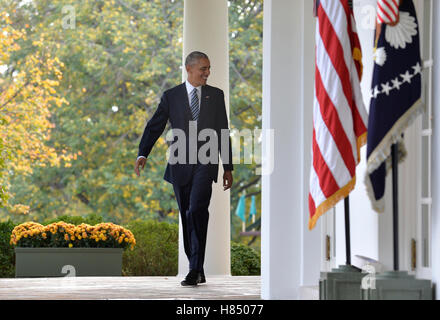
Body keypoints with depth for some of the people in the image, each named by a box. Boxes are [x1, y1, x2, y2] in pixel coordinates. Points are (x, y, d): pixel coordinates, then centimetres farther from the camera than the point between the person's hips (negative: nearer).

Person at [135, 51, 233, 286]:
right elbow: (154, 126, 2)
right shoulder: (171, 96, 8)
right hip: (181, 165, 2)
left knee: (197, 210, -21)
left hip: (206, 163, -2)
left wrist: (228, 168, 11)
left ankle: (195, 269, -20)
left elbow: (223, 132, 12)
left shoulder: (216, 95, 10)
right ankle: (198, 273, 17)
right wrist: (142, 155, -14)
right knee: (187, 217, 7)